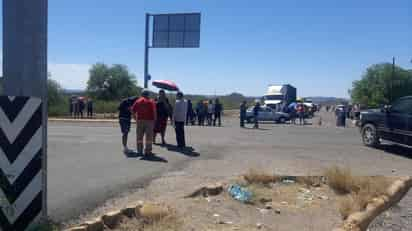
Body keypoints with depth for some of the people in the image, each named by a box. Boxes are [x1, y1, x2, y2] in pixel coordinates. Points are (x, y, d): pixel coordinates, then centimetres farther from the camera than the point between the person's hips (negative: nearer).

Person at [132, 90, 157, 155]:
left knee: (139, 137, 10)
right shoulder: (151, 102, 0)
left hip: (140, 120, 3)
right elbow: (154, 112, -9)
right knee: (149, 137, 3)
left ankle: (139, 151, 13)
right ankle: (147, 151, 3)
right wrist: (154, 120, -3)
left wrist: (135, 118, 9)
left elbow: (133, 110, 0)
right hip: (149, 120, -3)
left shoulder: (138, 101, 8)